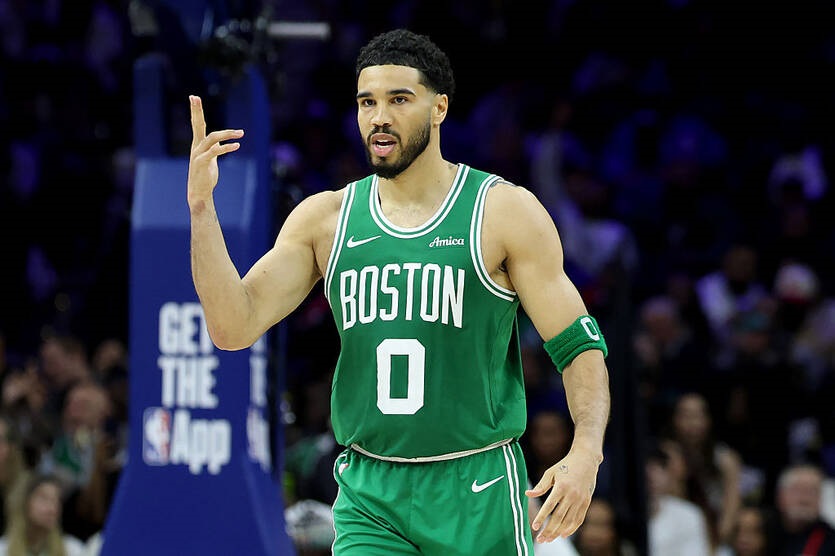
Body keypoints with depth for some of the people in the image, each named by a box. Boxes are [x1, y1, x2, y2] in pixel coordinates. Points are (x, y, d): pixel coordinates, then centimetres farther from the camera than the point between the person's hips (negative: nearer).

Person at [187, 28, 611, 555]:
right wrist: (201, 205, -10)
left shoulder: (506, 212, -2)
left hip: (477, 494, -2)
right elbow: (234, 327, 0)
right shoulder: (325, 219, 7)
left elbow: (580, 344, -3)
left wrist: (586, 452, -20)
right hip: (369, 496, 2)